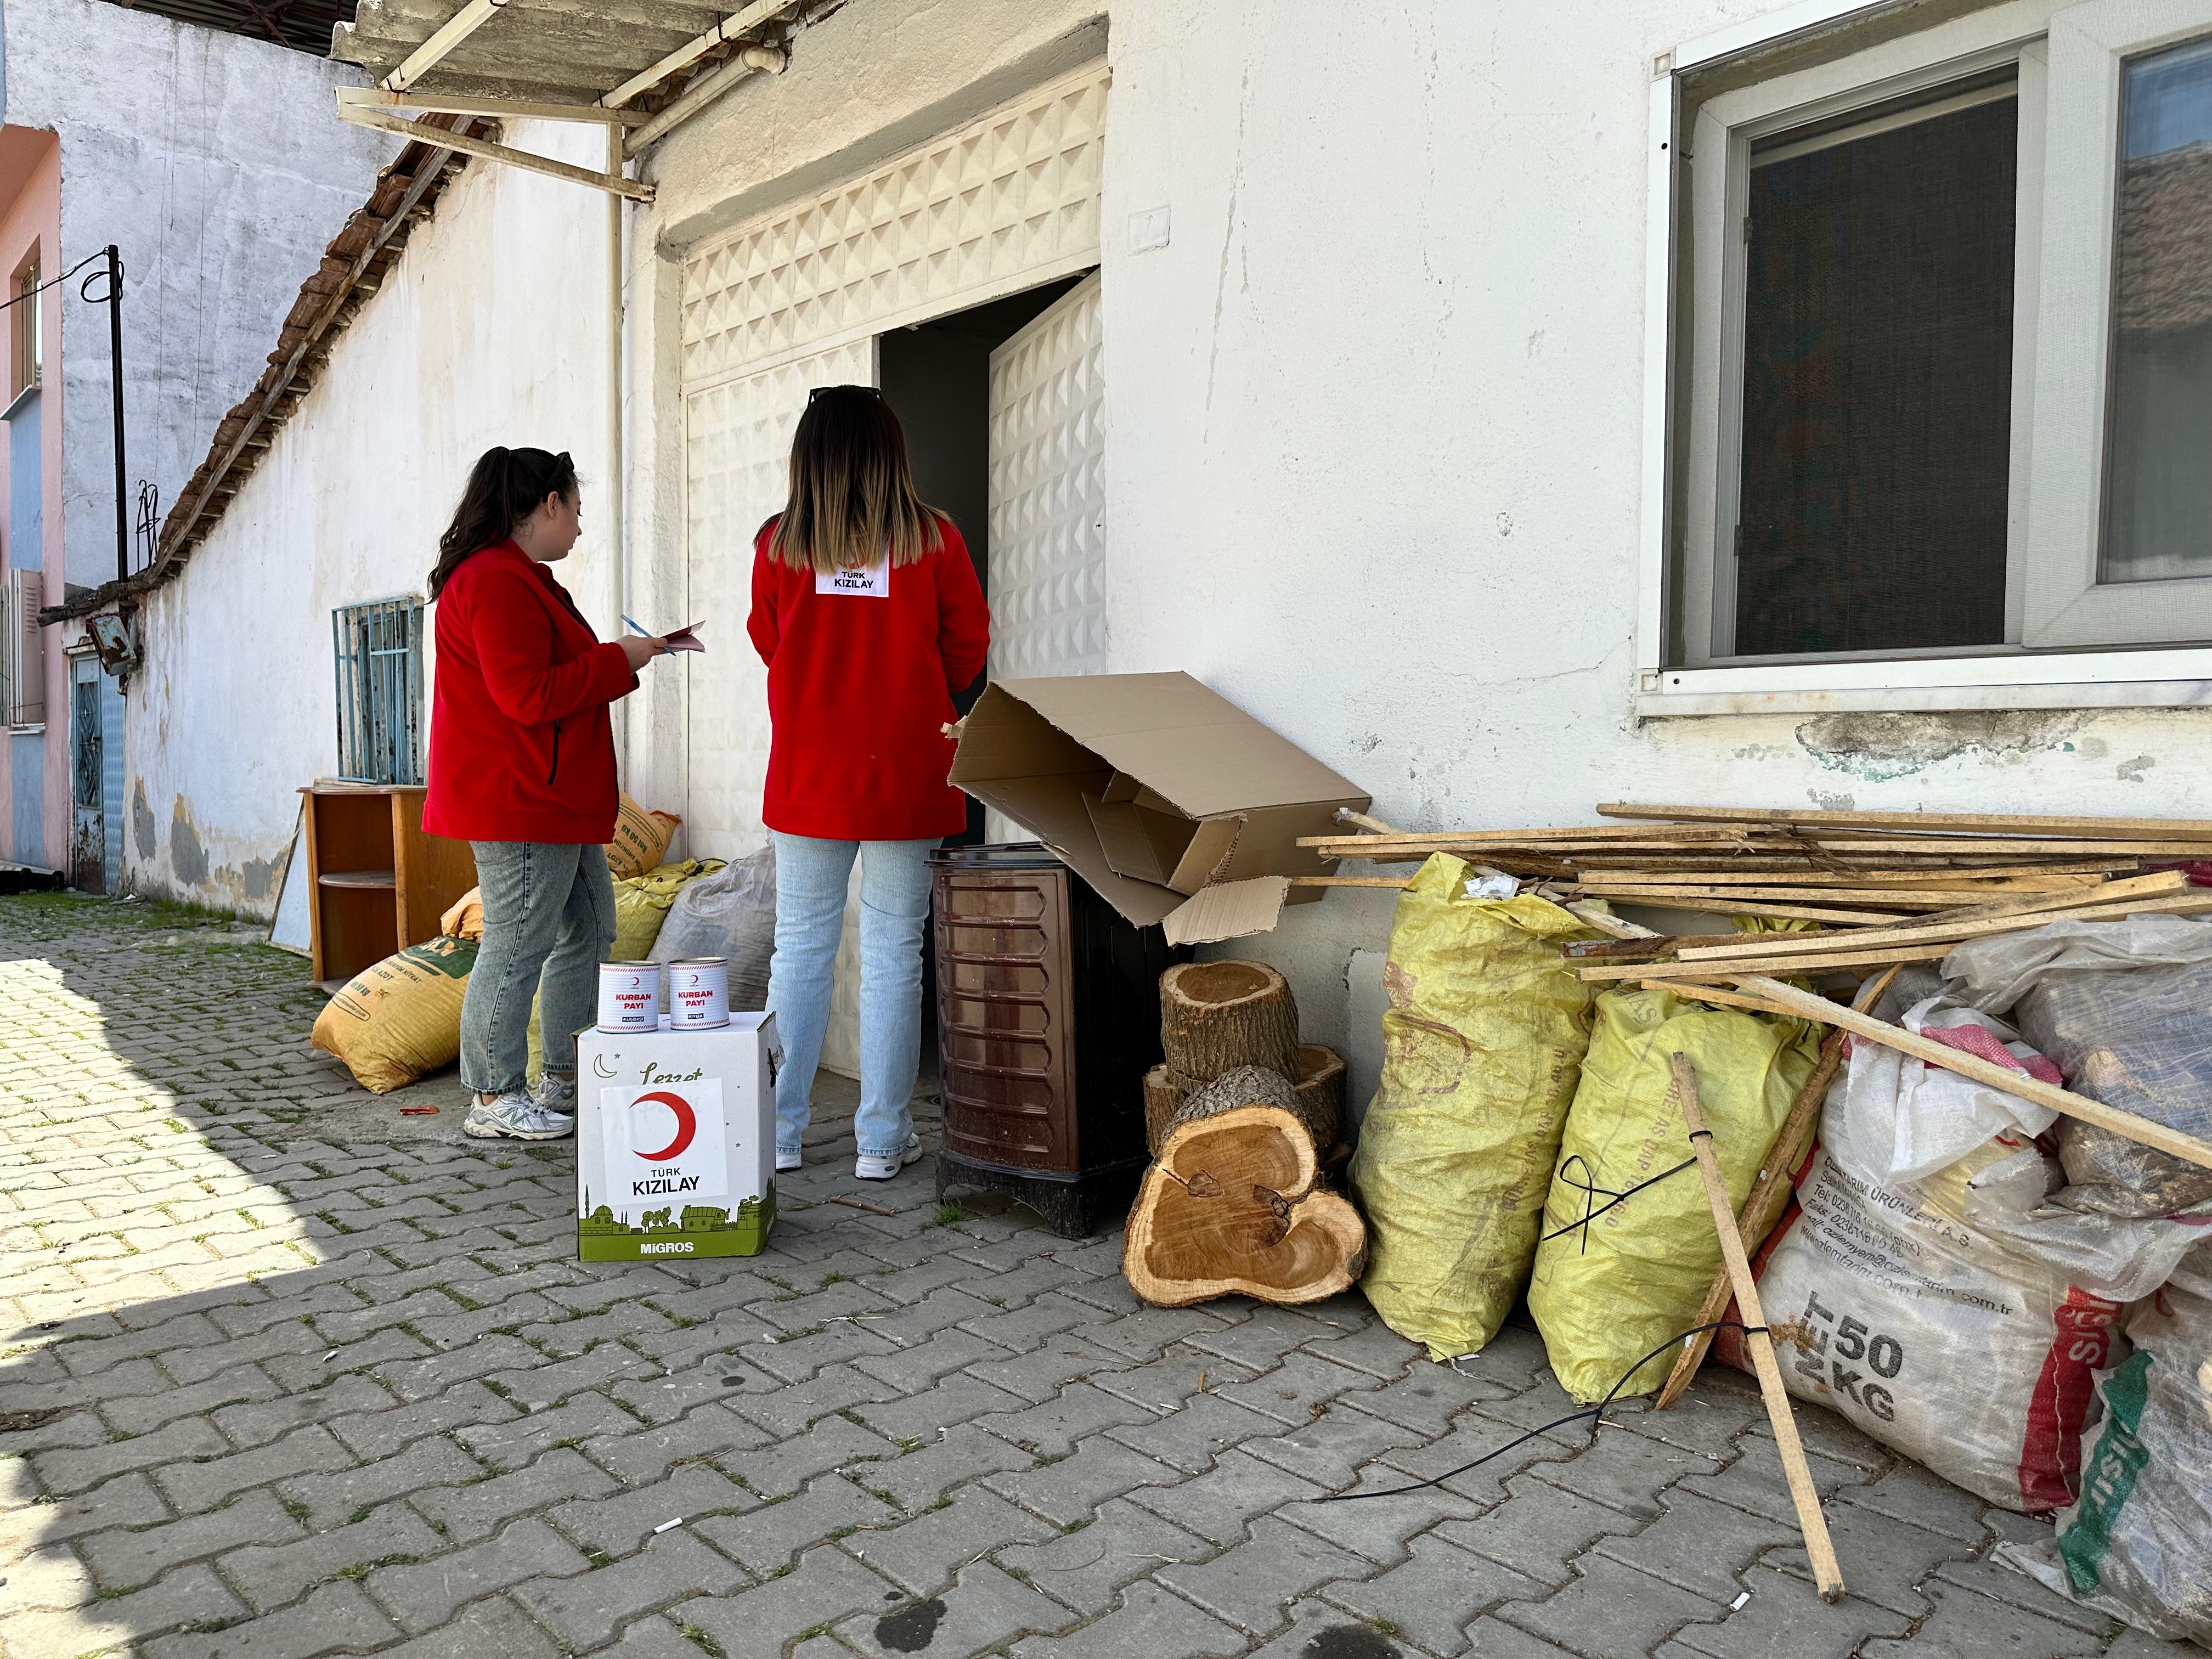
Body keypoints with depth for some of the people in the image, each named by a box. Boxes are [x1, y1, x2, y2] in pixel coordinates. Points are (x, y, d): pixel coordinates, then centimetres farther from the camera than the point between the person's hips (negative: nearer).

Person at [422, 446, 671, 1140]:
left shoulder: (521, 578, 20)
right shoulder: (498, 582, -16)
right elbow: (529, 695, -22)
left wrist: (624, 657, 14)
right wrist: (620, 659, -14)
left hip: (556, 798, 12)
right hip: (518, 800, -12)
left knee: (588, 932, 15)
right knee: (517, 945, -4)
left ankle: (566, 1080, 25)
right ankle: (493, 1099, 8)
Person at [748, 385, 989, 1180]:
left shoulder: (779, 544, -1)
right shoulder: (932, 540, -4)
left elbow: (768, 645, 12)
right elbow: (967, 647, 5)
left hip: (807, 772, 2)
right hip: (907, 773, -1)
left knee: (799, 946, 10)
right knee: (892, 950, 4)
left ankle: (779, 1130, 15)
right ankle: (882, 1138, 9)